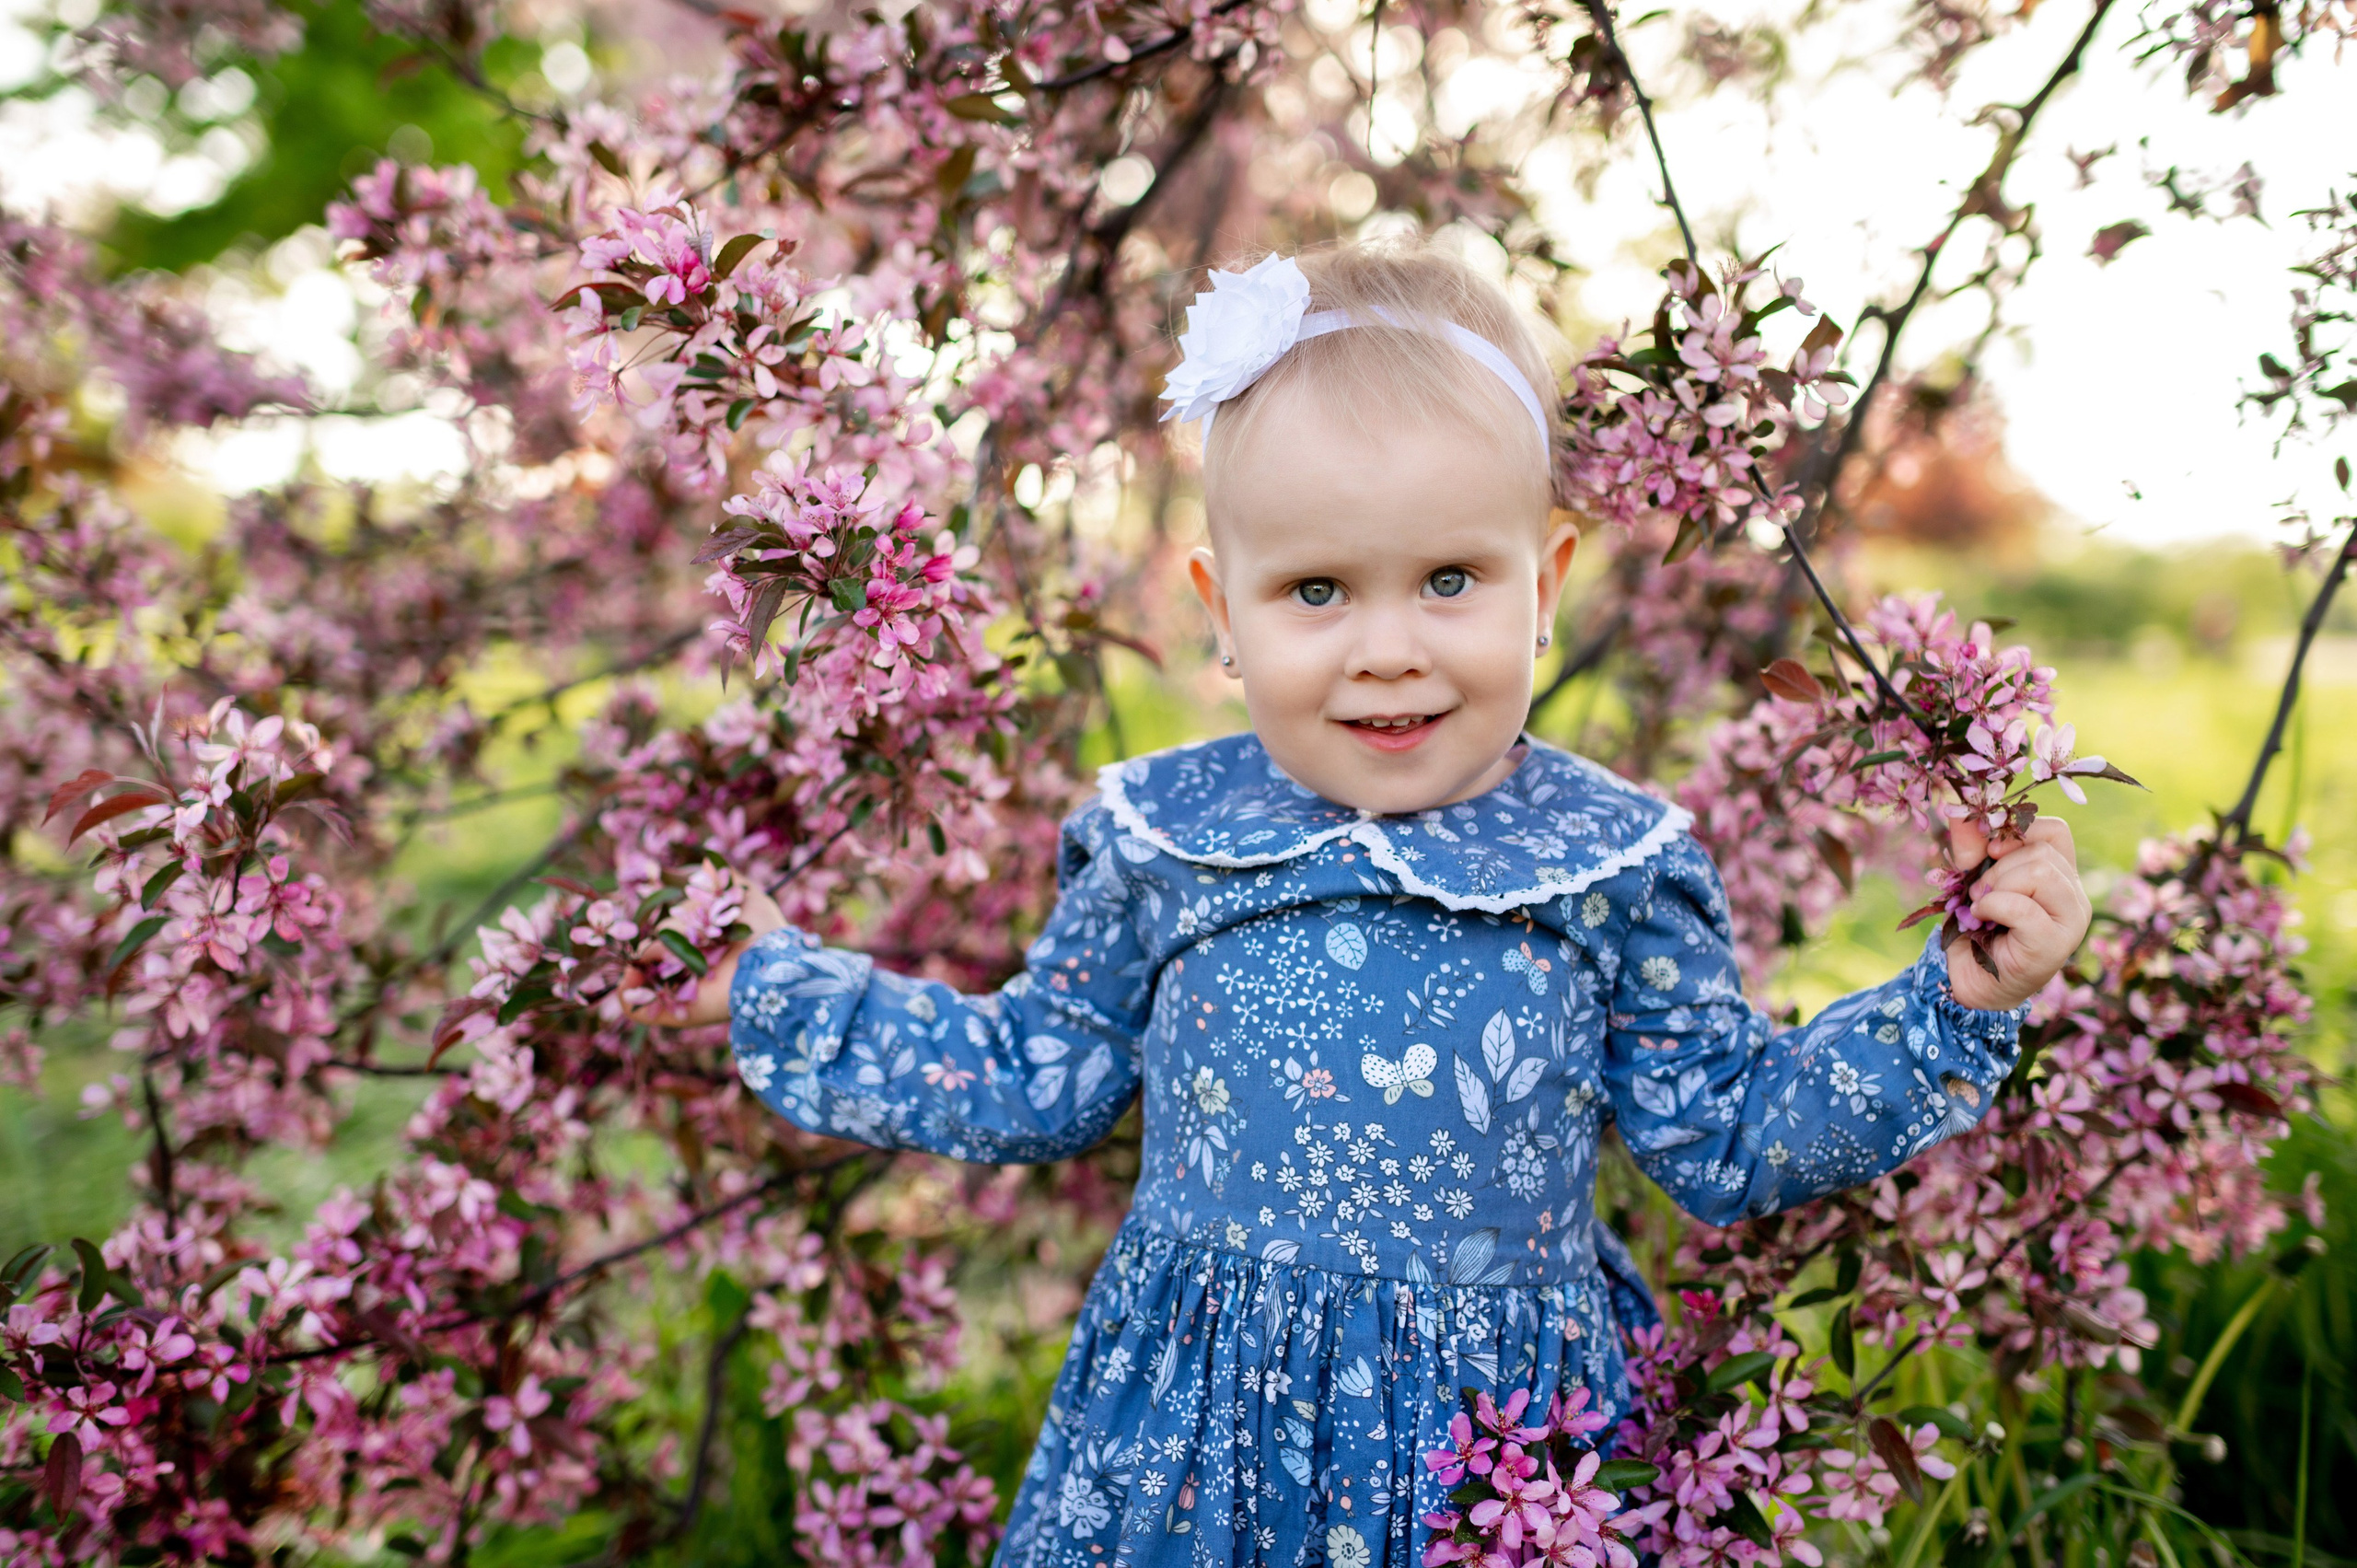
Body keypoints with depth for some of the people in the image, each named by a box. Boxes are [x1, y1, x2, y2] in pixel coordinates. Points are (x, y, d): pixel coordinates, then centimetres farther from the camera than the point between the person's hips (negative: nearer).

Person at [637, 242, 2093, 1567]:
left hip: (1494, 1439, 0)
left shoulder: (1611, 865, -7)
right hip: (1193, 1440, 1)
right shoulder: (1159, 839, -4)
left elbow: (1729, 1139, 1)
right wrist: (769, 987, 8)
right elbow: (1032, 1079, 9)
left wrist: (1962, 999, -8)